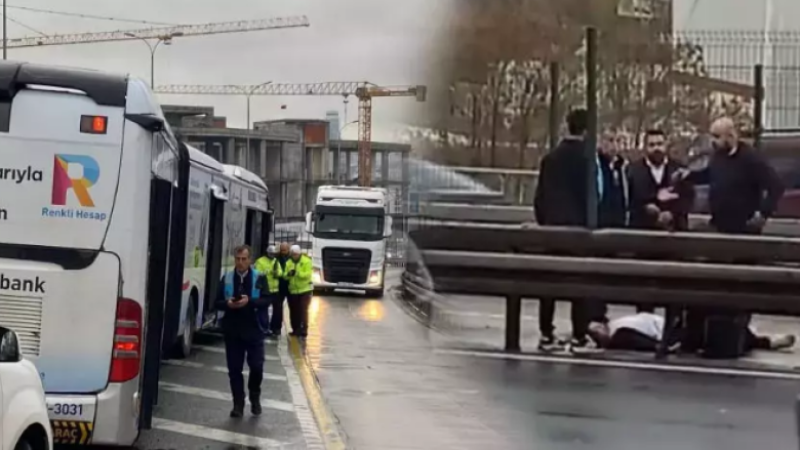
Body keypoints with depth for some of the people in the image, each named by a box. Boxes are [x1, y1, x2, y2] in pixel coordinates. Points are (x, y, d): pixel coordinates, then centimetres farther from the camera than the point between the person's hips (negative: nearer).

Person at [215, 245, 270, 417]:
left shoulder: (259, 278, -1)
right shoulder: (226, 278, 4)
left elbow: (266, 300, -7)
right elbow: (218, 302, 5)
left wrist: (249, 302, -23)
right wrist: (227, 304, -17)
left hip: (253, 329, -2)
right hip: (232, 330, 2)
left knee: (257, 366, -2)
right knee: (234, 369, 3)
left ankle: (255, 398, 23)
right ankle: (238, 404, 13)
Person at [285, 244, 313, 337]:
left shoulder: (306, 261, -8)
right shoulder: (288, 263, 6)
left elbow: (307, 274, -18)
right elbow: (285, 276, 0)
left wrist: (297, 273, -30)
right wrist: (288, 274, -23)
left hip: (304, 290, -5)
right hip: (292, 290, 5)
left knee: (303, 311, -8)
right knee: (294, 311, 7)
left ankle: (303, 330, -3)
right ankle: (296, 329, 18)